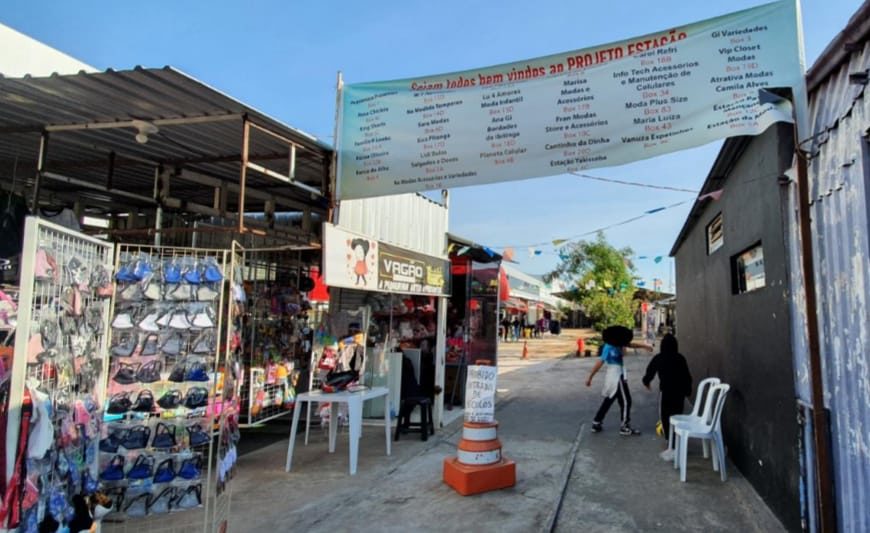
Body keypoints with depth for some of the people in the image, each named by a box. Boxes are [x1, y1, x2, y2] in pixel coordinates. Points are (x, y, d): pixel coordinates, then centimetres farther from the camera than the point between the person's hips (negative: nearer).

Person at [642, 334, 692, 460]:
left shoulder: (659, 358, -7)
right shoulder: (681, 358, 3)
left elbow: (650, 372, 2)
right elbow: (687, 376, 7)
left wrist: (646, 381, 23)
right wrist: (688, 391, 20)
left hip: (666, 391, -4)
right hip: (680, 392, 4)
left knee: (666, 418, 0)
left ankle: (673, 448, -6)